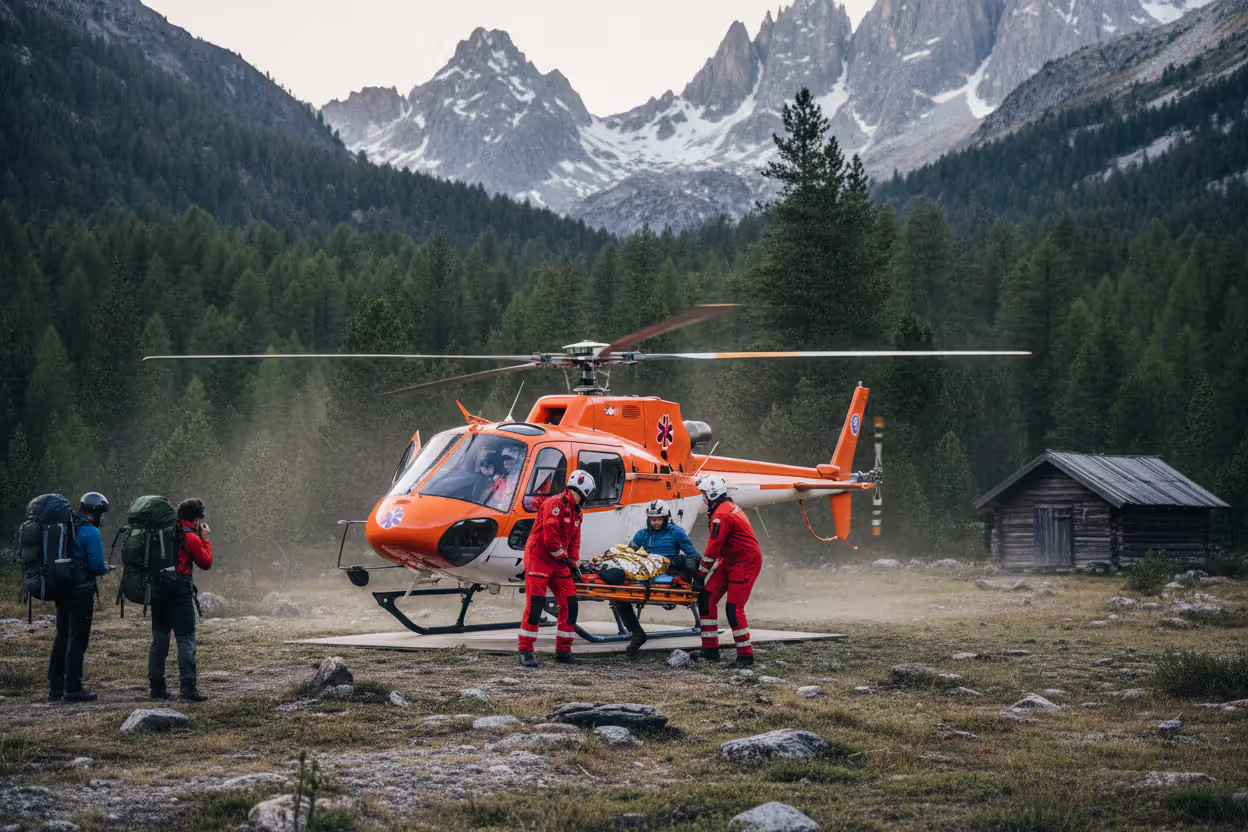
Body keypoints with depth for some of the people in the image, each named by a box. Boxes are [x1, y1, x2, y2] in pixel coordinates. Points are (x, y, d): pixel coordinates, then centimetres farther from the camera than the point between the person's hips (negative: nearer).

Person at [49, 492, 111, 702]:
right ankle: (73, 689, -2)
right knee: (77, 640, -3)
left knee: (62, 638, 14)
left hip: (61, 589, 8)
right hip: (81, 591, -8)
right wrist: (105, 568, 5)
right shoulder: (91, 533, -13)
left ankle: (55, 687, 17)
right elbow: (96, 565, -18)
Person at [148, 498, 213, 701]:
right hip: (180, 592, -7)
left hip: (158, 591, 7)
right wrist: (205, 539, 12)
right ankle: (188, 687, -11)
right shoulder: (191, 537, -7)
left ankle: (157, 687, 13)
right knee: (186, 639, -5)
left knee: (159, 639, 12)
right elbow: (206, 562, 1)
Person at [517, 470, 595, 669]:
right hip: (538, 558, -9)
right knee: (535, 604, -11)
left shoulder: (576, 512, 14)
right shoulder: (555, 504, -16)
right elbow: (550, 538, -21)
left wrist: (574, 565, 9)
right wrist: (565, 559, -10)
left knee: (570, 604, 2)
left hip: (558, 563, 9)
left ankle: (563, 651, 9)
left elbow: (574, 541, 20)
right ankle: (525, 651, -5)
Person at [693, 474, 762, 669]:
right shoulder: (728, 507, 12)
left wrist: (701, 575, -13)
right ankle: (710, 651, 8)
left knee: (734, 608, -13)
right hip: (730, 561, 10)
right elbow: (717, 547, 19)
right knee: (706, 598, 5)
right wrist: (702, 562, 19)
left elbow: (713, 549, -19)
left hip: (745, 563, -10)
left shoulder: (722, 515, -21)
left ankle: (746, 656, -4)